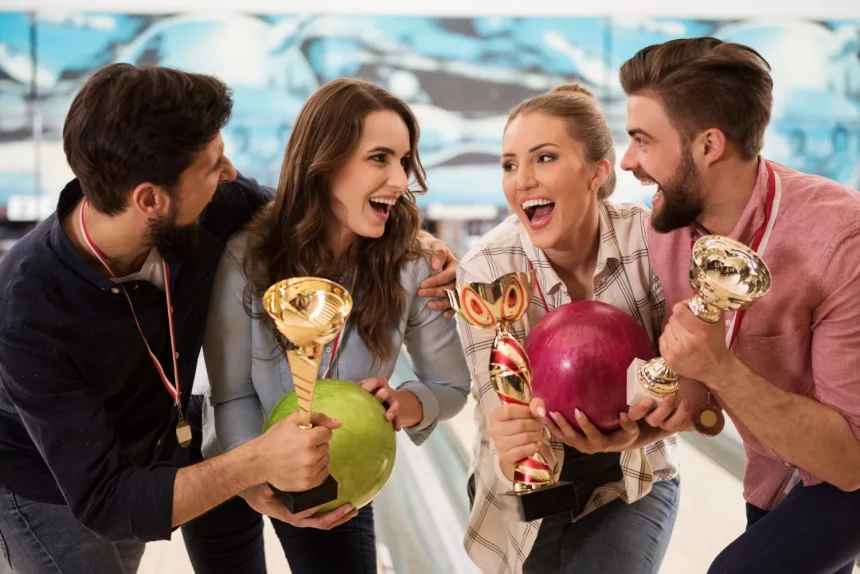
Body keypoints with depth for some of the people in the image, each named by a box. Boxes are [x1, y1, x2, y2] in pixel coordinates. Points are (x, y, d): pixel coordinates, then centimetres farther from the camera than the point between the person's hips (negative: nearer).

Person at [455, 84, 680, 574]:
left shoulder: (651, 240, -20)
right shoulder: (486, 272, -21)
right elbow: (503, 418, -22)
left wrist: (635, 434, -35)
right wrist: (514, 451, -45)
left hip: (634, 482, 0)